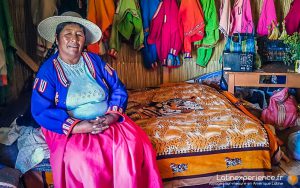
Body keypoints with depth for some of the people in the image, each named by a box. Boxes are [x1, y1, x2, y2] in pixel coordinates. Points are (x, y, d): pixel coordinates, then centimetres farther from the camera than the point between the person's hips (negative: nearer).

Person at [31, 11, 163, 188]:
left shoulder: (95, 60, 8)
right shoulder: (48, 70, -2)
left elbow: (118, 88, 5)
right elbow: (41, 111, -10)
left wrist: (112, 115, -14)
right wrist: (76, 126, -21)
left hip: (108, 122, 3)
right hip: (70, 129, -3)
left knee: (135, 145, -21)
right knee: (82, 159, -31)